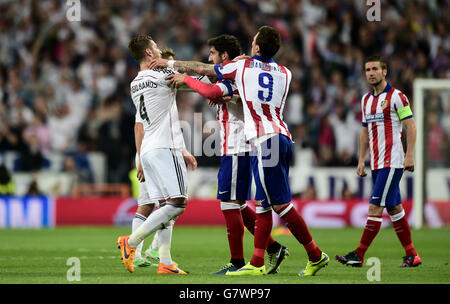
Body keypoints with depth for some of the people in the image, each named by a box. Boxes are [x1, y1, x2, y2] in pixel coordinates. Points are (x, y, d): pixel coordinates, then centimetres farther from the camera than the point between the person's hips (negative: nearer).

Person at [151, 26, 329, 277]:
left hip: (265, 140, -7)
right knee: (263, 204, 9)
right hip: (282, 136, 7)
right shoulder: (285, 74, 17)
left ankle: (316, 256, -6)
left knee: (281, 204, -6)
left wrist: (170, 64, 31)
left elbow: (202, 68, 16)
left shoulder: (242, 66, 3)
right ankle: (257, 263, 8)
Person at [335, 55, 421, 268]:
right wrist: (361, 160, 15)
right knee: (394, 208, 8)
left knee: (375, 206, -11)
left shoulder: (396, 96, -7)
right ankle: (411, 255, 13)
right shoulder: (366, 99, 15)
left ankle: (359, 255, -12)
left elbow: (410, 126, -9)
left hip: (392, 162, -8)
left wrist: (409, 155, -17)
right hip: (376, 163, 8)